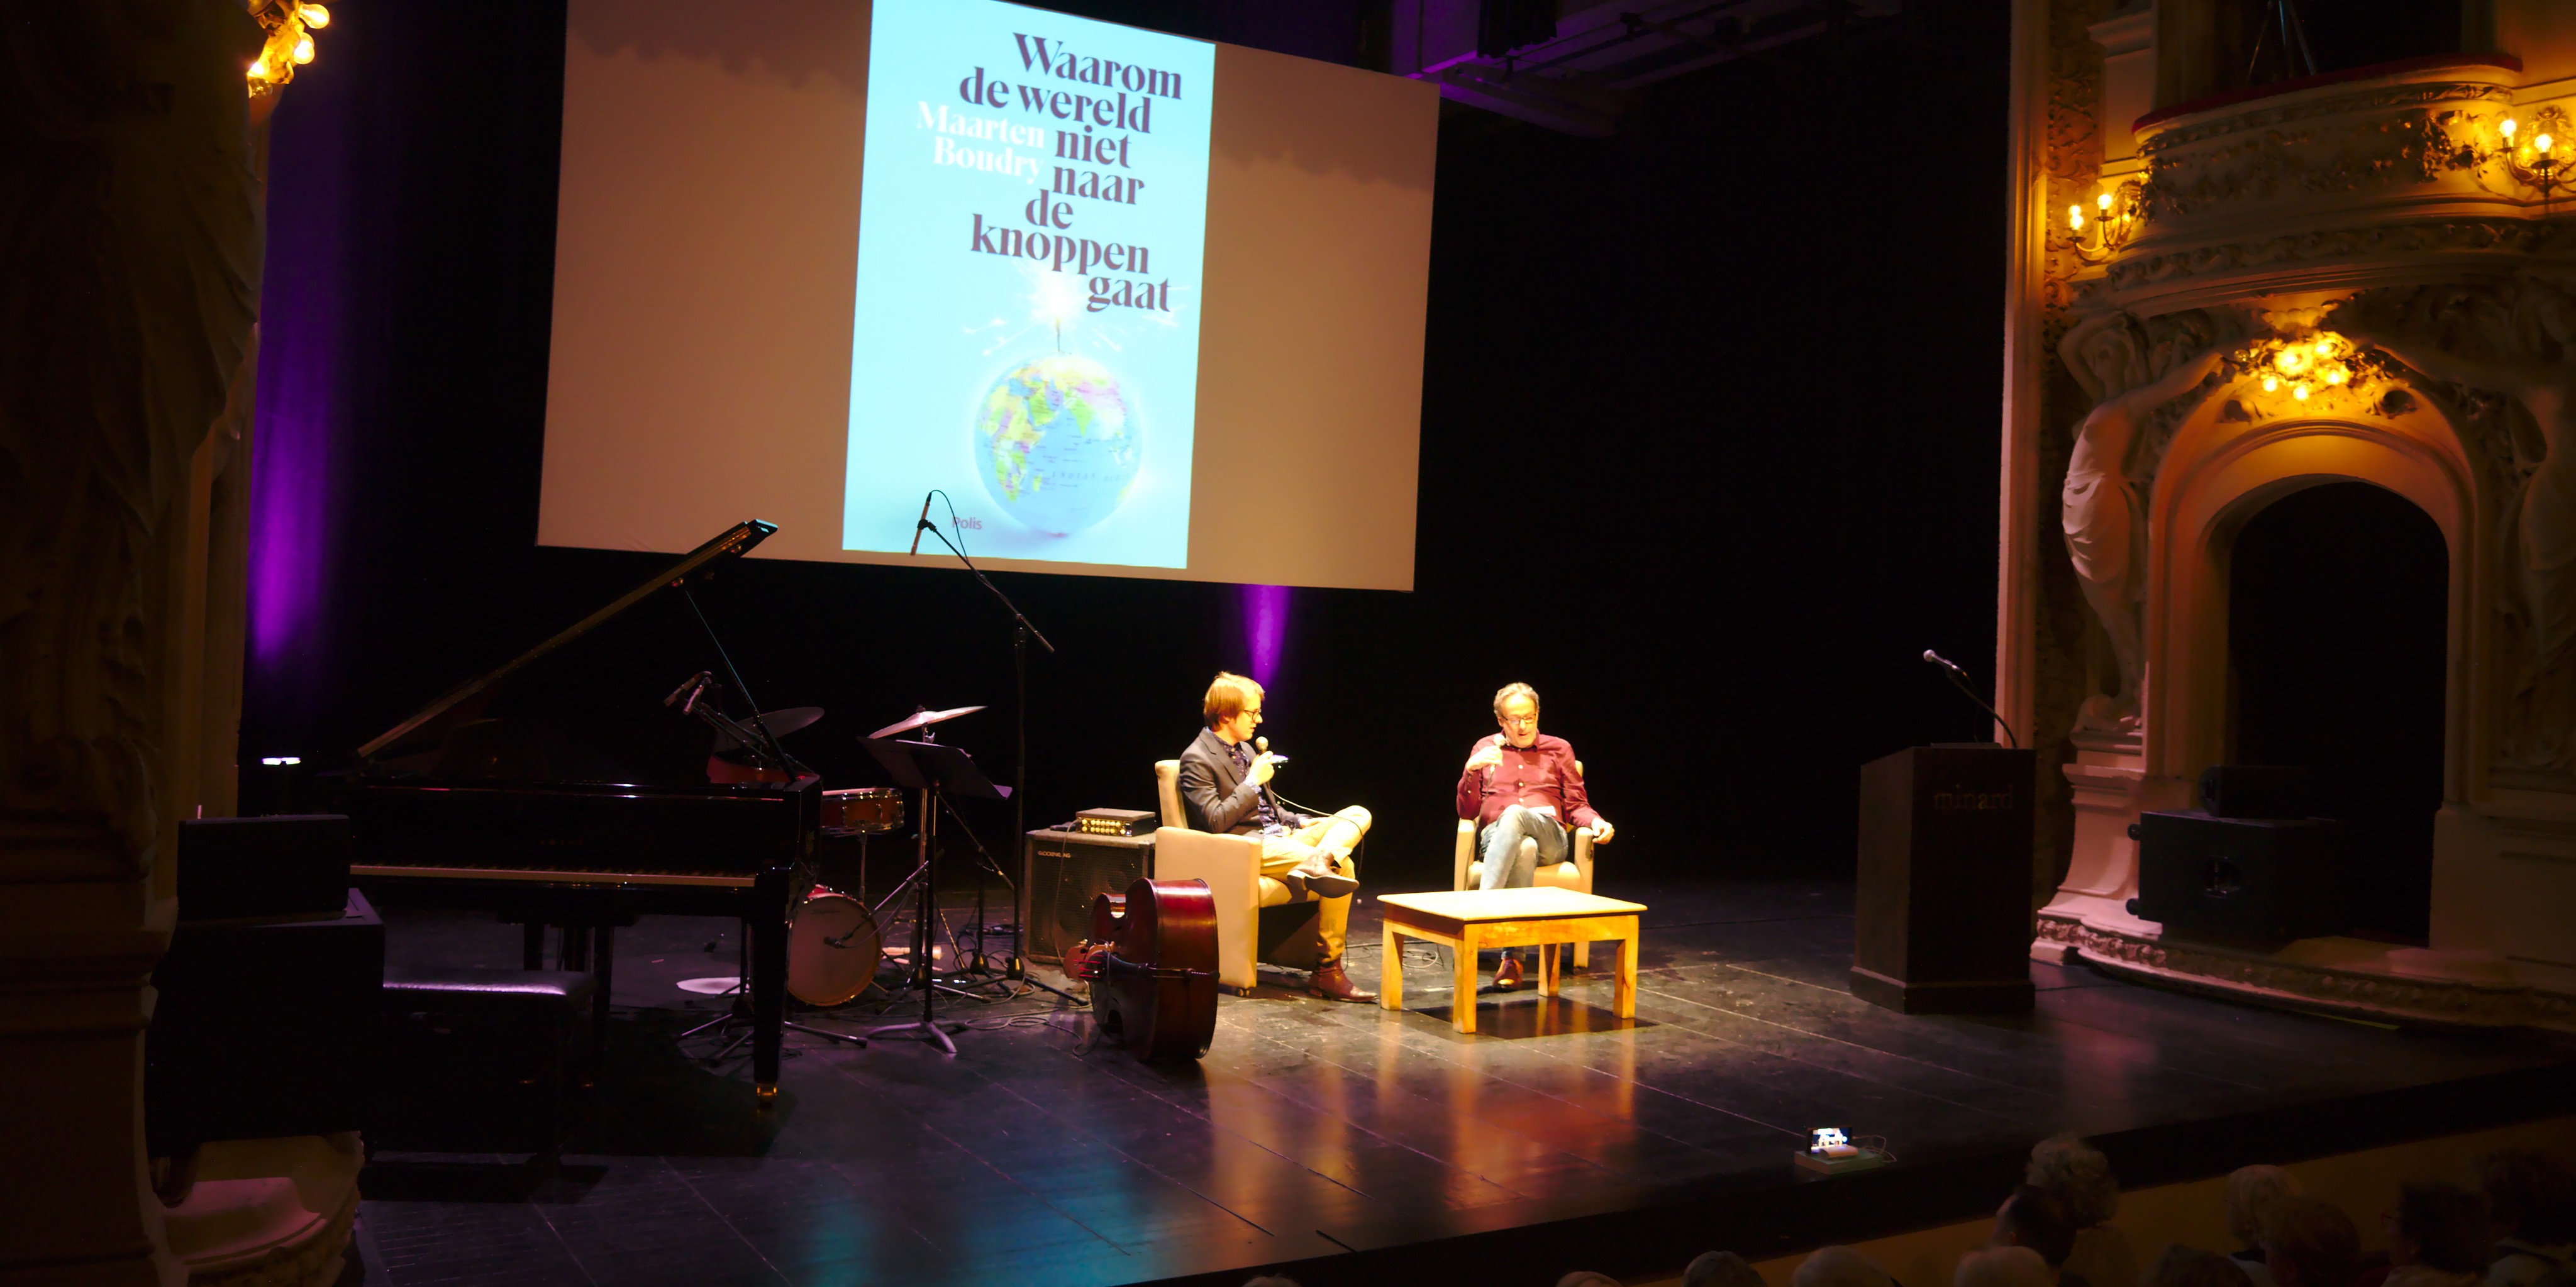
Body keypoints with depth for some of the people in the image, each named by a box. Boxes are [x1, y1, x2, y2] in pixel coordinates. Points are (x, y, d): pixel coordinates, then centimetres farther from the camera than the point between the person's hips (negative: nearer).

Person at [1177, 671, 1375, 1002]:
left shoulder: (1244, 749, 22)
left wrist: (1302, 822, 11)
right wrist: (1253, 781, -13)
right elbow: (1215, 822, -18)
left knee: (1358, 813, -11)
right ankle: (1327, 971, -27)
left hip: (1278, 834, 10)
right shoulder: (1197, 760, -7)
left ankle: (1314, 864, -40)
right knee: (1343, 866, -27)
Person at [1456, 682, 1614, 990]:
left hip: (1549, 836, 0)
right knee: (1523, 850, -40)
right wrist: (1471, 769, -4)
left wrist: (1597, 822, -7)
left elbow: (1576, 806, 16)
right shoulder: (1485, 748, 20)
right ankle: (1512, 957, -48)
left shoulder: (1559, 749, 21)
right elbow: (1466, 812, 13)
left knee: (1514, 814, -37)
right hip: (1496, 835, 0)